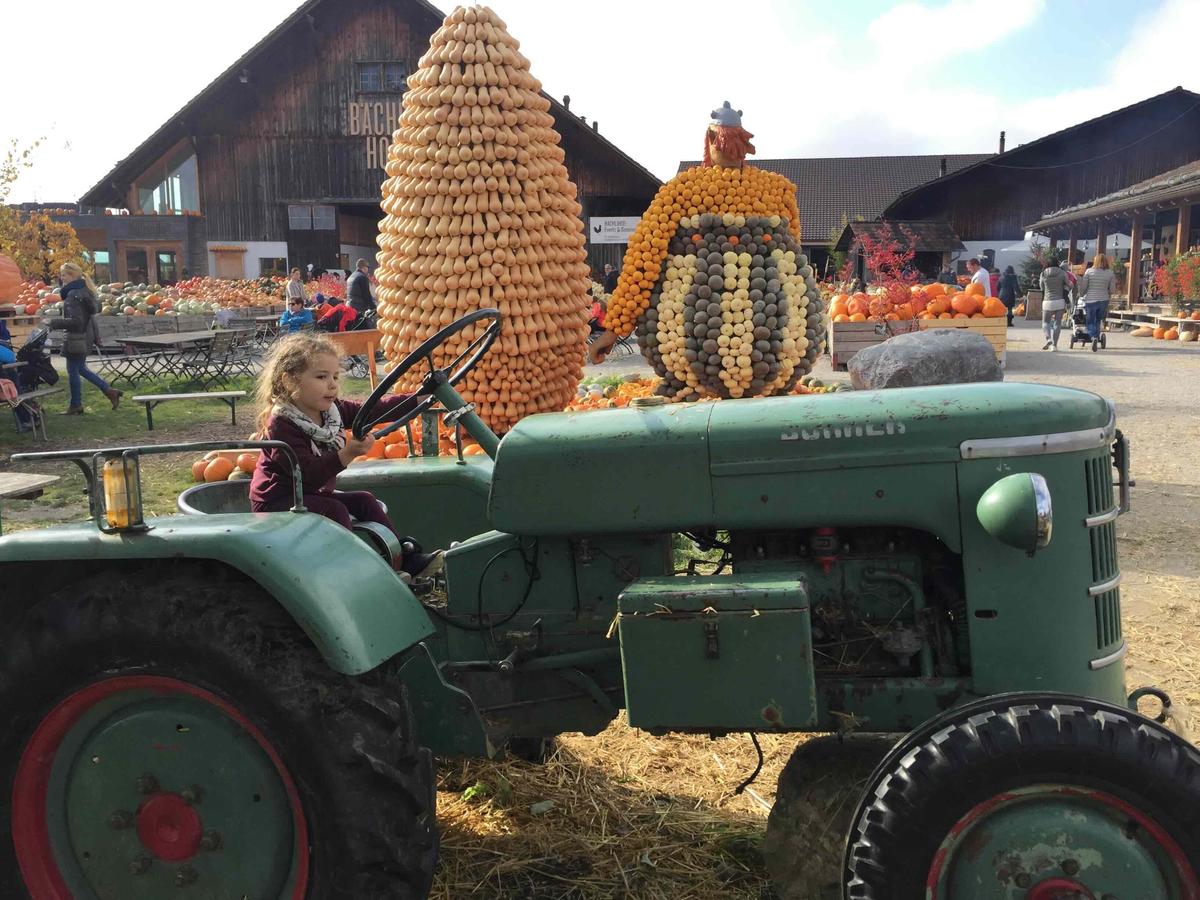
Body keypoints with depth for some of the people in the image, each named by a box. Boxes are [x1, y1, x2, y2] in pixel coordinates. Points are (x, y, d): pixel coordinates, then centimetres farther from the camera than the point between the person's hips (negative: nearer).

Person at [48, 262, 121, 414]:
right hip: (86, 336, 10)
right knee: (81, 368, 21)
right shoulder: (84, 290, 9)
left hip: (76, 338, -10)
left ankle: (76, 406, 12)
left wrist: (55, 322, -17)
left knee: (73, 371, 2)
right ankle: (109, 391, 18)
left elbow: (75, 320, -24)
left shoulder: (73, 294, -20)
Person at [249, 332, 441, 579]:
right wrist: (347, 454, -42)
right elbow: (307, 476, -32)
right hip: (277, 502, -9)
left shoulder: (332, 409, 0)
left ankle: (407, 559, -2)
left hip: (313, 495, 9)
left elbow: (375, 410, -3)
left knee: (363, 500, 0)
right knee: (335, 510, -27)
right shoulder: (281, 424, -25)